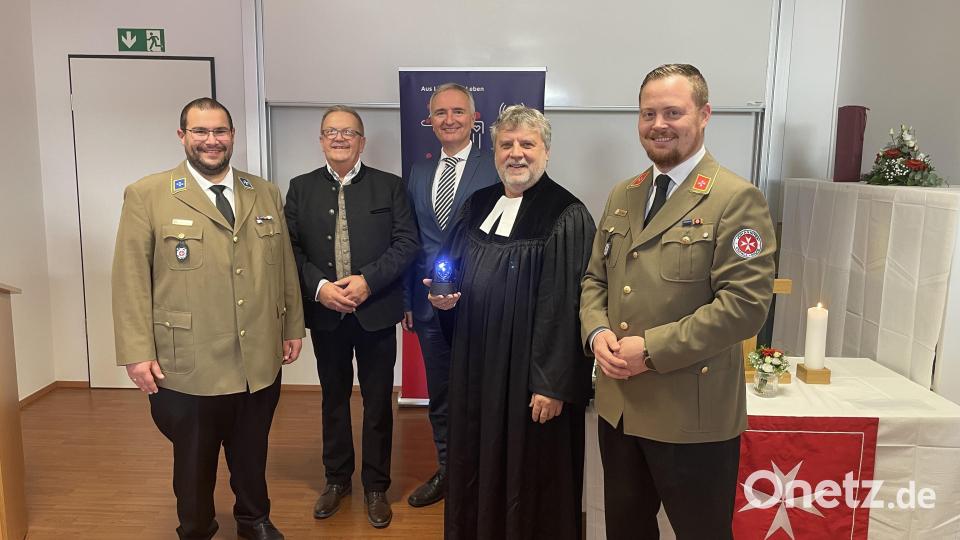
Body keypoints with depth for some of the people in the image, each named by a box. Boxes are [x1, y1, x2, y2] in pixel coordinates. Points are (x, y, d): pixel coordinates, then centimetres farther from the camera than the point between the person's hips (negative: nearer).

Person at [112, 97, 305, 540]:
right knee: (194, 463, 15)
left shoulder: (265, 194, 8)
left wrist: (293, 326, 11)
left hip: (260, 363, 3)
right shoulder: (147, 195, -3)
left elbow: (284, 266, 11)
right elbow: (131, 278, -6)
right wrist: (137, 352, -10)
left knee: (252, 455, 19)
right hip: (188, 368, -3)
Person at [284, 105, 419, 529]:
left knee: (378, 402, 8)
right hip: (325, 313, 2)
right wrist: (320, 286, -15)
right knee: (333, 398, 16)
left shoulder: (390, 186, 0)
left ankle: (376, 486, 24)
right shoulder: (301, 188, 5)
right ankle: (336, 479, 33)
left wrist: (368, 281, -17)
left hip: (376, 311, -1)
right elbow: (291, 249, 0)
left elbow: (406, 243, -7)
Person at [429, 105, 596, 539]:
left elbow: (566, 305, -17)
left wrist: (553, 385, -18)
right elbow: (450, 270, 19)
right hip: (475, 365, 6)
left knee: (527, 468, 8)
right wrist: (444, 295, -3)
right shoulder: (476, 207, 8)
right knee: (476, 461, 17)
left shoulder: (567, 217, -12)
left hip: (528, 373, -6)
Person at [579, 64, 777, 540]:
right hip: (618, 405, 7)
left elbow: (745, 303, -19)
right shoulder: (621, 196, 11)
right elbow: (595, 278, 14)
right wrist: (597, 332, -7)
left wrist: (651, 349, -20)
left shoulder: (737, 198, -12)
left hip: (693, 415, -6)